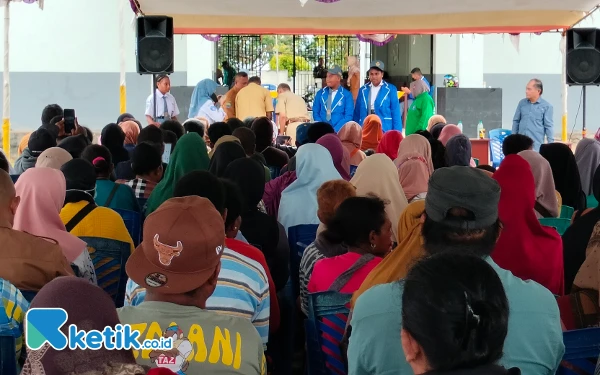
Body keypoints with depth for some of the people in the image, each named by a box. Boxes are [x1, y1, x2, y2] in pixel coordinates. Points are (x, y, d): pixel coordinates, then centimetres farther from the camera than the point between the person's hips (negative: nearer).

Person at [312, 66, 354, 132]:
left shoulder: (347, 95, 3)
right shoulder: (320, 93, 11)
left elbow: (348, 116, -2)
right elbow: (315, 113, 11)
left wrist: (335, 129, -12)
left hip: (339, 131, -2)